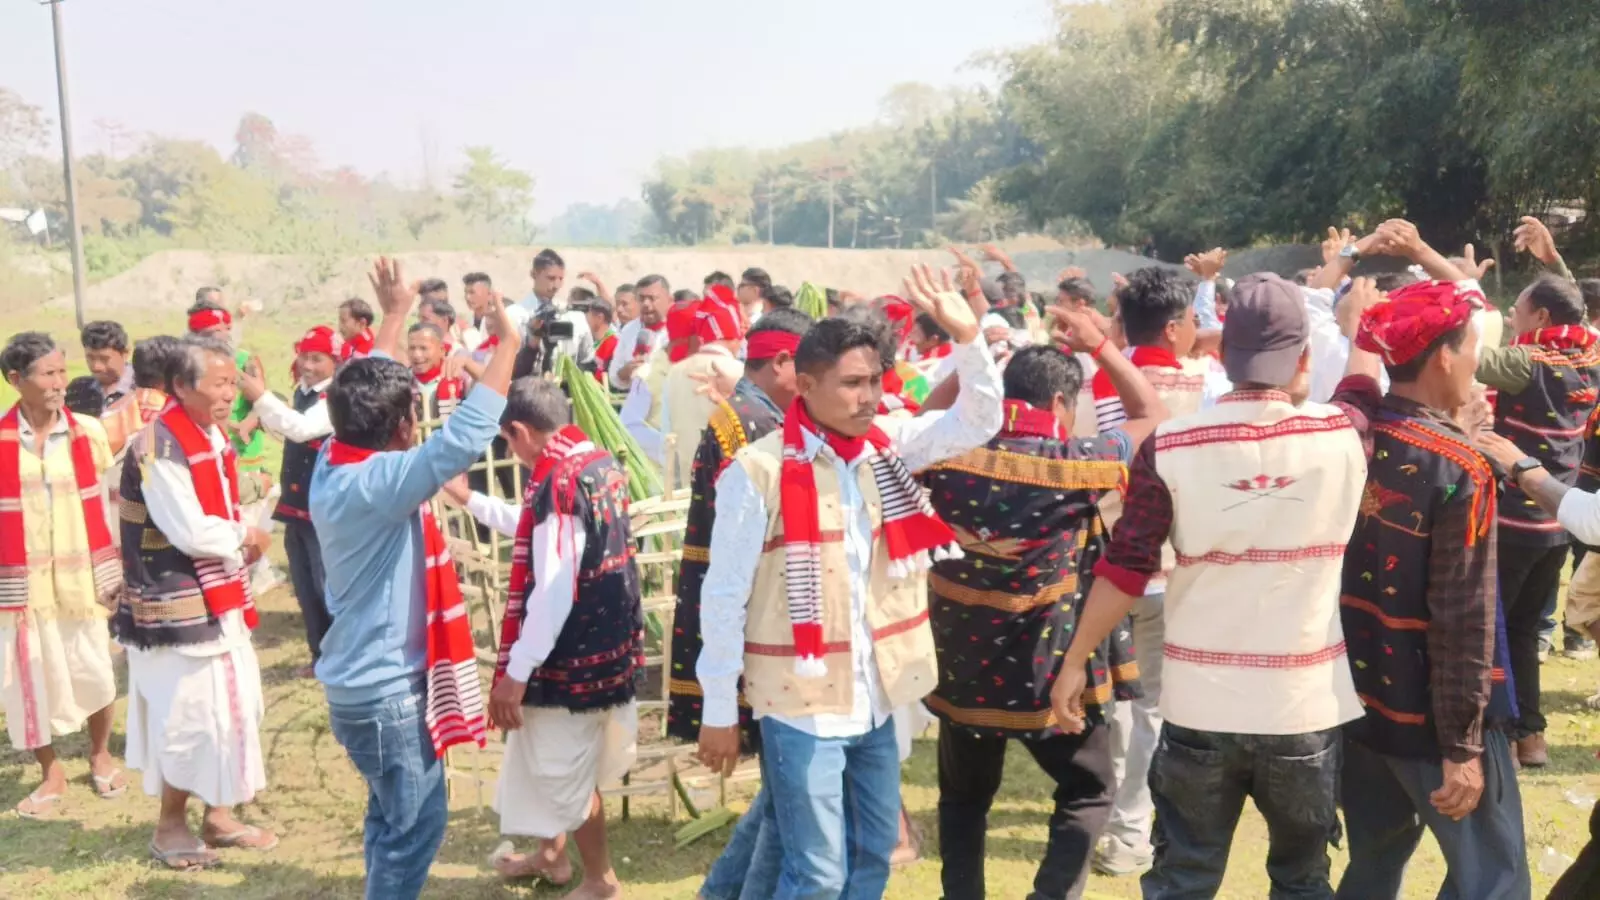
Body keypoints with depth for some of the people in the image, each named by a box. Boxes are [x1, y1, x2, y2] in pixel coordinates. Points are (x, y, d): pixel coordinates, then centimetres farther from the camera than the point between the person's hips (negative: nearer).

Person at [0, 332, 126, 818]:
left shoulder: (88, 431, -3)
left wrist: (119, 564, 3)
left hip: (82, 575, 1)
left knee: (92, 670, 11)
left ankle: (100, 755, 35)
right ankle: (51, 774, 25)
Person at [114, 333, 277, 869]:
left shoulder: (213, 436, 7)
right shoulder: (159, 448, -22)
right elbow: (191, 533, -25)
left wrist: (242, 543, -4)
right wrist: (245, 538, -9)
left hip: (219, 598, 9)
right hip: (177, 605, -9)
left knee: (233, 705, 15)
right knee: (190, 714, 1)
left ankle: (218, 814, 30)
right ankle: (170, 825, 20)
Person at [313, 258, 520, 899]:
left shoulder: (332, 465, 0)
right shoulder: (378, 481, -26)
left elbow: (364, 393, 17)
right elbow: (465, 438, -34)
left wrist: (395, 314, 24)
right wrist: (507, 345, -26)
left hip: (363, 679, 9)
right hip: (386, 689, -9)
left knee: (392, 818, 21)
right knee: (415, 825, 3)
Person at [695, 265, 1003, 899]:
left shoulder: (889, 446, 2)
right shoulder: (759, 471, -15)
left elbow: (978, 423, 2)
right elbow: (724, 597, -11)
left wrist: (968, 338, -16)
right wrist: (719, 710, -8)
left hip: (873, 699, 6)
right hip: (799, 705, -6)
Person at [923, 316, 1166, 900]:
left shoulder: (947, 457, -8)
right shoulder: (1073, 466, -15)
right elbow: (1152, 415, -2)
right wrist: (1098, 344, 2)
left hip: (961, 667, 4)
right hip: (1047, 673, -3)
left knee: (964, 798, 22)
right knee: (1089, 792, 17)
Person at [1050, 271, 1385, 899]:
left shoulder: (1170, 446, -10)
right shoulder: (1342, 435, -6)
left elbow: (1123, 569, -6)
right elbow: (1365, 386, 18)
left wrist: (1073, 664, 6)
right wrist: (1358, 319, 38)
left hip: (1199, 705, 0)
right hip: (1308, 704, 1)